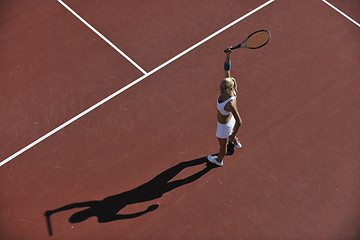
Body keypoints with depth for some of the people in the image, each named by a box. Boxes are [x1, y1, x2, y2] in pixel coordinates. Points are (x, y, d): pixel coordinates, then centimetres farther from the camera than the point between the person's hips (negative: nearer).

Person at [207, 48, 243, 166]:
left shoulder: (231, 103, -45)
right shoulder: (228, 88, -26)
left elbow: (239, 122, -40)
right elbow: (227, 68, -22)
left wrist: (233, 135, -28)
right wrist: (228, 54, -36)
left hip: (224, 125, -7)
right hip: (228, 120, 7)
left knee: (222, 144, 24)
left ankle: (219, 160, 55)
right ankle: (236, 143, 72)